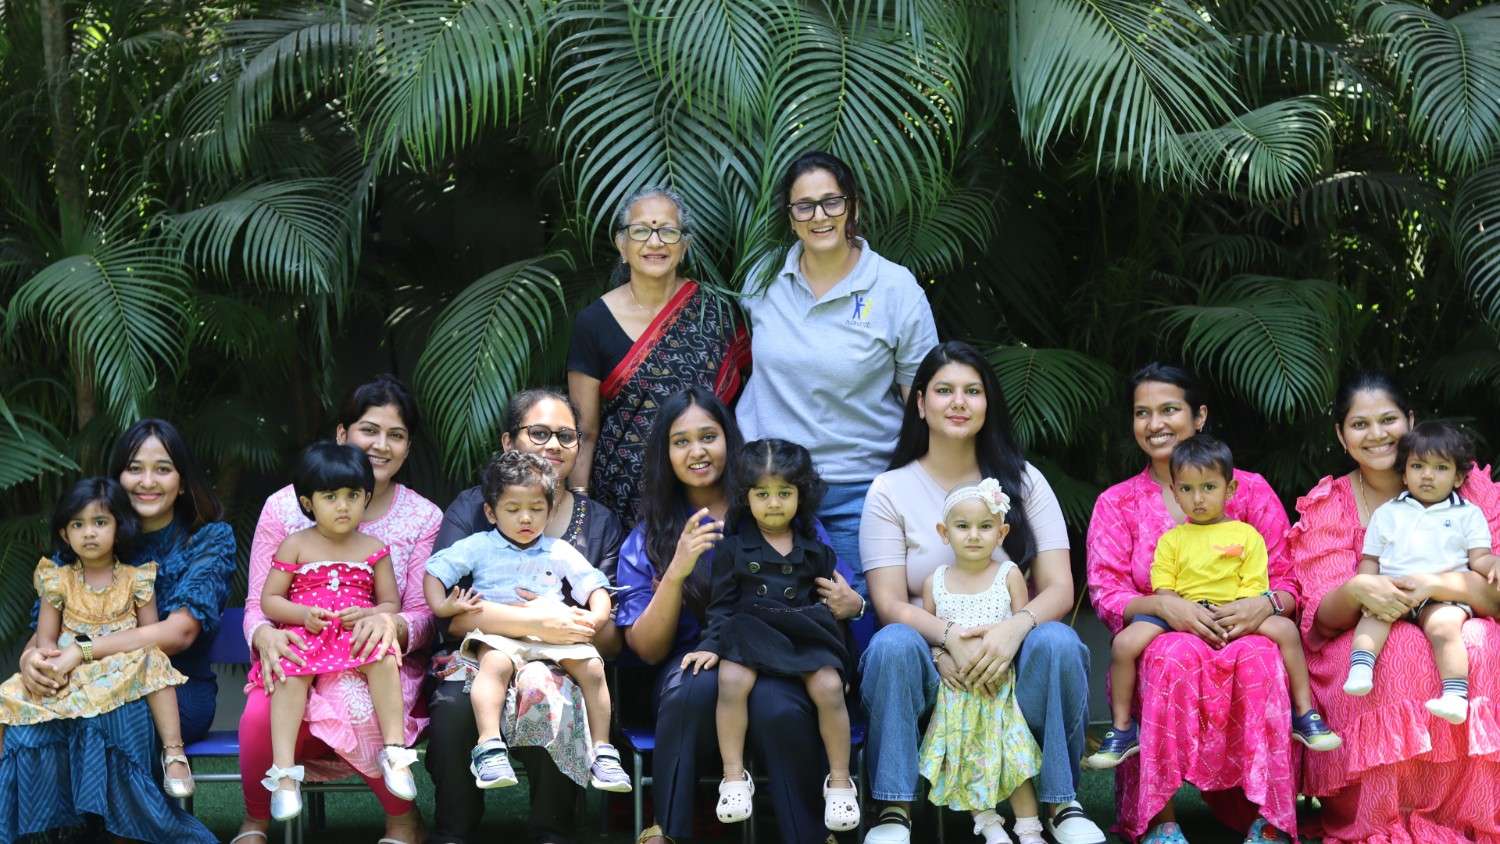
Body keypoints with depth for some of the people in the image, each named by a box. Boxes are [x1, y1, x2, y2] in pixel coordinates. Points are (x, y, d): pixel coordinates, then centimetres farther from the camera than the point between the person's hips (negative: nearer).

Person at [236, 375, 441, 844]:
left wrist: (394, 624, -25)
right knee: (261, 715, -35)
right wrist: (265, 636, -23)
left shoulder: (423, 517, 4)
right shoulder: (285, 506, 3)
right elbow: (257, 604, 3)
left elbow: (423, 615, 1)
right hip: (297, 661, 0)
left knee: (361, 712, -36)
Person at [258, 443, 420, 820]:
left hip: (359, 634, 1)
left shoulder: (373, 549, 9)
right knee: (291, 674, -32)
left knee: (384, 660, -32)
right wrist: (303, 614, -14)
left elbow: (391, 604, 9)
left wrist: (367, 615, -13)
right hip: (303, 634, -1)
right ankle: (284, 772, -34)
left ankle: (395, 752, -26)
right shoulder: (295, 546, 6)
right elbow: (269, 600, 5)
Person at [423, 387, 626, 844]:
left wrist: (560, 618, -13)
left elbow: (611, 639, 8)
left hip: (562, 668, 1)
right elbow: (449, 609, -9)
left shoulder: (600, 522, 14)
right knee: (455, 708, -34)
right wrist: (536, 624, -21)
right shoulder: (471, 509, 8)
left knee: (550, 701, -34)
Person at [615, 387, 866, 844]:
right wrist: (676, 571, -15)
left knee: (778, 707, -36)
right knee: (697, 686, -36)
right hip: (695, 665, 1)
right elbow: (648, 650, 2)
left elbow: (838, 594, 14)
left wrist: (851, 605, -12)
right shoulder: (648, 539, 11)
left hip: (781, 664, 0)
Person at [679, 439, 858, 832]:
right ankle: (734, 778, -20)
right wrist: (712, 645, -5)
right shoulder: (733, 547, 8)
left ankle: (840, 781, -11)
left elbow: (827, 599, 22)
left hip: (806, 636, 1)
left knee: (829, 686, -27)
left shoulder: (814, 548, 13)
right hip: (750, 635, -1)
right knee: (731, 680, -32)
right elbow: (722, 605, 6)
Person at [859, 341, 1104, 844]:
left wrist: (1016, 627, -25)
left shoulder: (1023, 481, 8)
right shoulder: (890, 490, 4)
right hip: (930, 661, -1)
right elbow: (890, 604, -5)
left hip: (1010, 659, 1)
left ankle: (1061, 802, -15)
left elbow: (1059, 588, -2)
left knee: (1057, 642, -31)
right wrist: (951, 641, -25)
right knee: (893, 644, -33)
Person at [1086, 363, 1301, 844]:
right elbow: (1106, 596, -1)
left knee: (1256, 657, -35)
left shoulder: (1251, 491, 11)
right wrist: (1165, 607, -22)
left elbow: (1287, 583, 6)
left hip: (1245, 636, 0)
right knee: (1178, 655, -36)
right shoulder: (1116, 504, 12)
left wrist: (1265, 604, -18)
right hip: (1157, 646, 0)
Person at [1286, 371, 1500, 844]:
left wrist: (1438, 585, -25)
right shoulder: (1326, 507, 6)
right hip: (1361, 642, 0)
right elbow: (1322, 617, -3)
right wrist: (1356, 591, -26)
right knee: (1400, 655, -34)